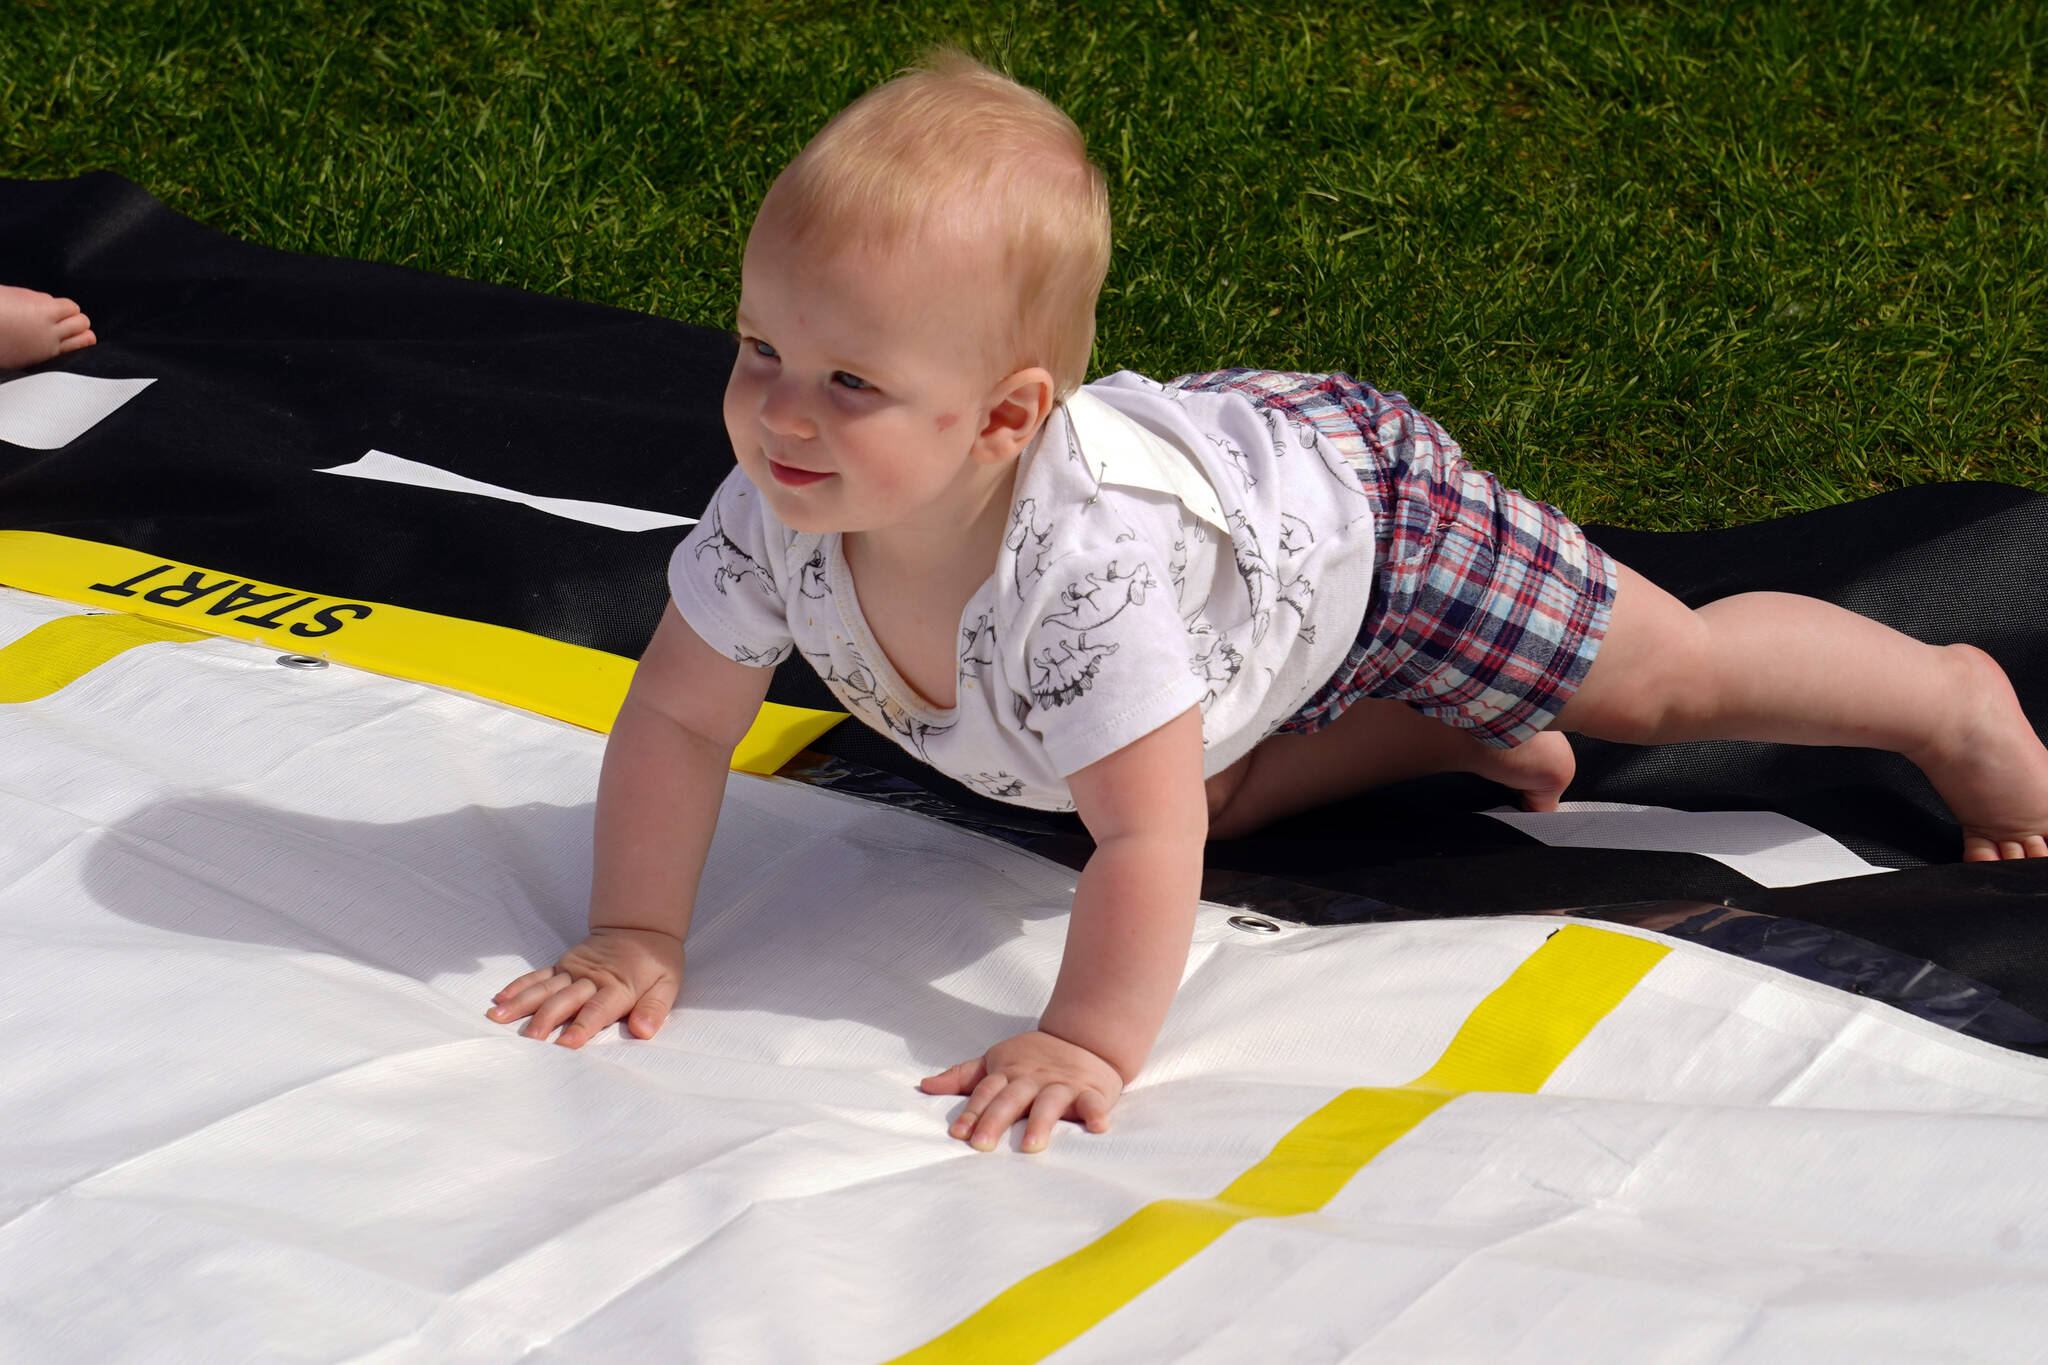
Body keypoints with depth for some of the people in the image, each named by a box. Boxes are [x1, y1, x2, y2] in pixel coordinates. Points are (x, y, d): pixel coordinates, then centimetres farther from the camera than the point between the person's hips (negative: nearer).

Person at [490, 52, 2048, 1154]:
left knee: (1669, 674, 8)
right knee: (1218, 792, 27)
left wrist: (1090, 1044, -45)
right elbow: (679, 719, -17)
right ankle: (1459, 738, 42)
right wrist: (636, 934, -21)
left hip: (1361, 512, -7)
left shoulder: (1079, 562, -48)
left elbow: (1144, 838, -44)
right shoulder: (780, 505, -30)